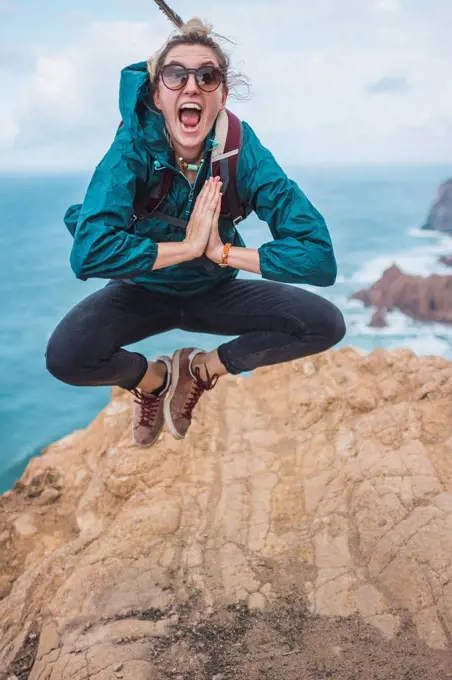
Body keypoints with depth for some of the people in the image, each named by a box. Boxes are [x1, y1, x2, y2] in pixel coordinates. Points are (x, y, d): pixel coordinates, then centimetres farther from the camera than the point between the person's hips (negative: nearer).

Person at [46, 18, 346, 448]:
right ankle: (152, 378, 5)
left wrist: (223, 251, -29)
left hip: (214, 293, 2)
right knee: (65, 356, -31)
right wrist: (189, 246, -32)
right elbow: (88, 253, -38)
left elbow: (320, 257, -26)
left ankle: (201, 367, 4)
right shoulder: (134, 147, -22)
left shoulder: (243, 150, -19)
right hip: (144, 291, -2)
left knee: (326, 324, -17)